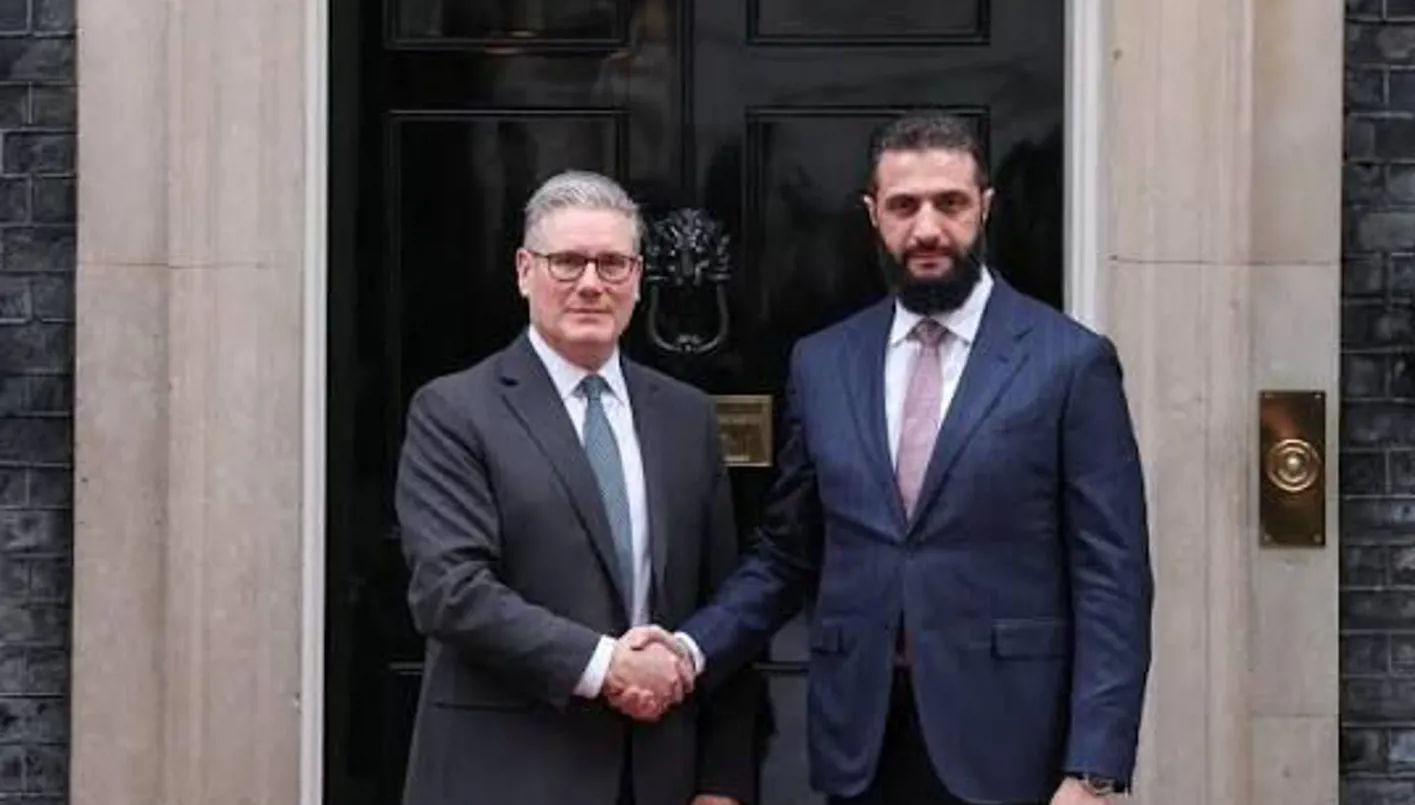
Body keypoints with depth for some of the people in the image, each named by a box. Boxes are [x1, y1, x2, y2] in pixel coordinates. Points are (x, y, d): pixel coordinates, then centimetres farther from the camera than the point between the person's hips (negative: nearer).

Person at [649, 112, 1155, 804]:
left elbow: (1111, 581, -6)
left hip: (1004, 744, -3)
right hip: (860, 742, 3)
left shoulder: (1070, 360, -4)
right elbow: (784, 557, 11)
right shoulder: (822, 363, 7)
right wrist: (693, 647, -5)